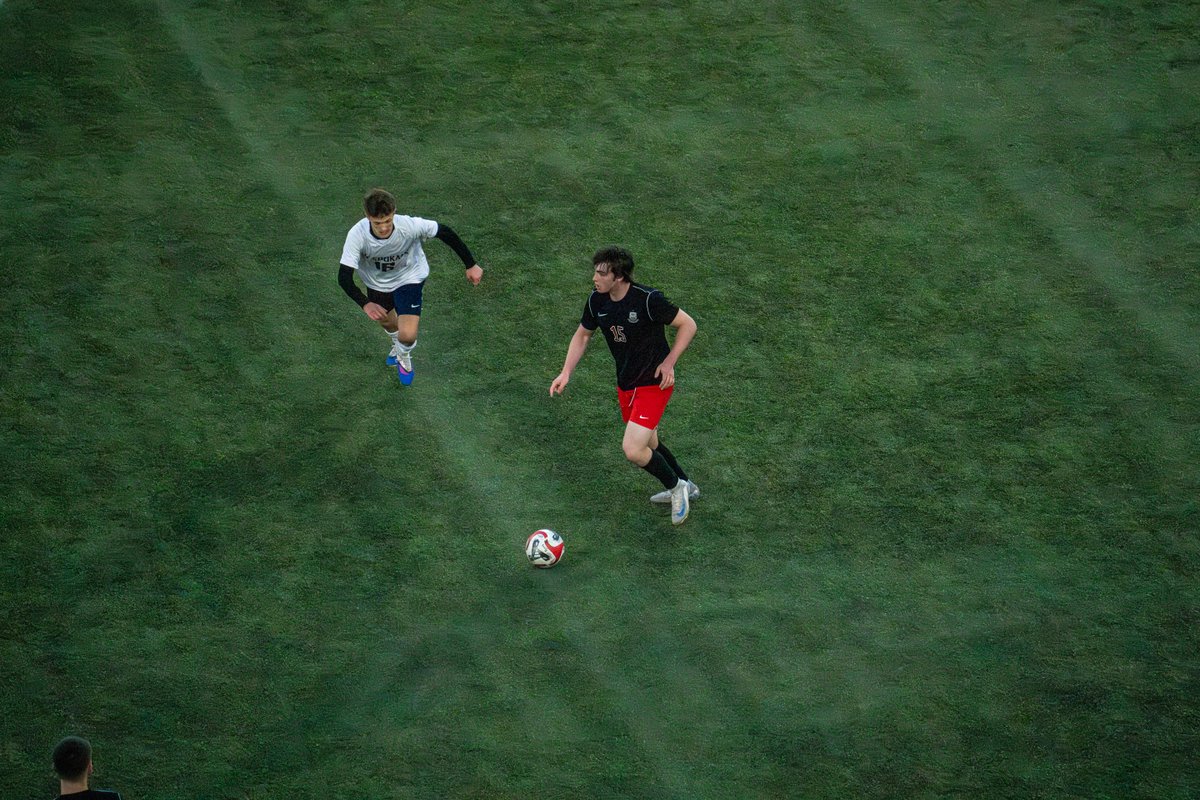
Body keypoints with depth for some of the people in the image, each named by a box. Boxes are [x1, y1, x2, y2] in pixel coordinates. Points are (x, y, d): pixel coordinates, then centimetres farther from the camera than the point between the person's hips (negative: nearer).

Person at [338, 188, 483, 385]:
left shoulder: (409, 226, -38)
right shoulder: (357, 235, -37)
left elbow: (445, 232, -21)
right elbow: (344, 276, -34)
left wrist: (471, 265, -15)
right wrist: (365, 304, -50)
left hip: (409, 278, -2)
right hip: (377, 282, 2)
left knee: (408, 335, -13)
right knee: (385, 320, 27)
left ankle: (403, 354, 26)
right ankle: (398, 344, 65)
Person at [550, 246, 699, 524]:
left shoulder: (648, 300, -25)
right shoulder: (596, 301, -6)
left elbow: (688, 324, -14)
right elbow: (582, 335, 11)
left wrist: (668, 363, -19)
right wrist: (566, 373, 1)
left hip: (654, 384, -7)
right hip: (626, 384, 7)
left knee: (633, 450, -16)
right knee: (647, 444, 22)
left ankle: (675, 486, 11)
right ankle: (684, 487, 46)